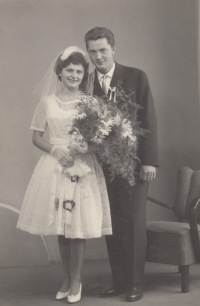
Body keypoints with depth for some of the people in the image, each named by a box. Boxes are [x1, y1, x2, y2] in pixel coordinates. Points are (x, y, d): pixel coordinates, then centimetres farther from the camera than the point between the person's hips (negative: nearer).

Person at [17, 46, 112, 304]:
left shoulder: (90, 101, 3)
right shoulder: (47, 102, 5)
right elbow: (36, 137, 7)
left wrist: (82, 148, -17)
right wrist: (56, 151, -10)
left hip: (83, 167, -1)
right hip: (56, 165, 1)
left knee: (79, 224, -1)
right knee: (60, 226, 7)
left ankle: (76, 281, 14)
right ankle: (67, 279, 23)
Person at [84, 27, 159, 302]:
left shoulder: (136, 77, -2)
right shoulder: (85, 83, 5)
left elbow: (149, 120, -4)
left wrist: (149, 161, -10)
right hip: (102, 164, 3)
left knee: (134, 223, 3)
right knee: (111, 225, 8)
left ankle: (135, 284, 15)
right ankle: (119, 281, 19)